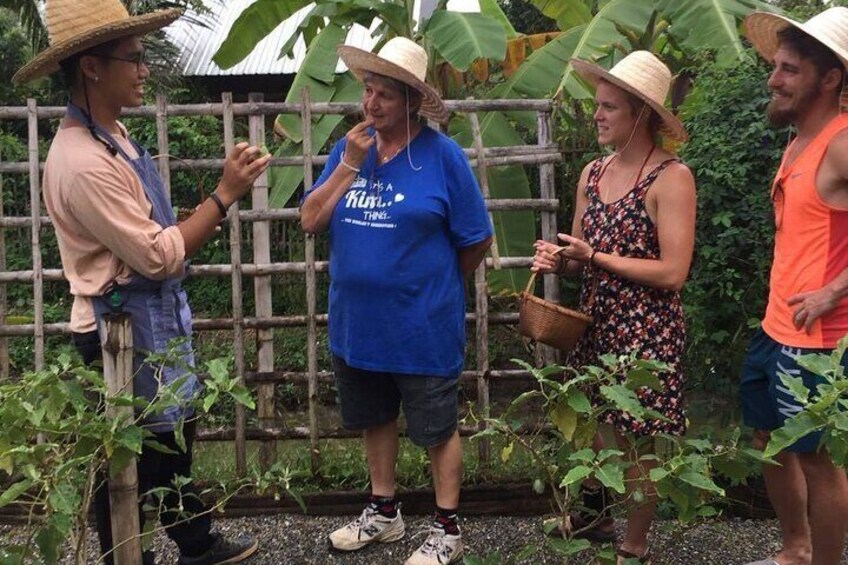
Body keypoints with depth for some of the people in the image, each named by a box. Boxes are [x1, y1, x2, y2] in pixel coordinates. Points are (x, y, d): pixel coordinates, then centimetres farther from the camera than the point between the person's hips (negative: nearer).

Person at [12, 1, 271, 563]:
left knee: (175, 441, 23)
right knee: (132, 461, 7)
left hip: (156, 316, 10)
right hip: (126, 328, -10)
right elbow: (159, 256, -23)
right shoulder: (83, 162, -26)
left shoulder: (111, 133, 6)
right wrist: (225, 194, -20)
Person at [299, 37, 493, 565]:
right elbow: (311, 221, -4)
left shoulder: (442, 154, -12)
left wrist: (432, 283, 5)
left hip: (422, 326, -5)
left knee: (437, 427, 9)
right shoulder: (349, 147, 2)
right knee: (377, 418, 20)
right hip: (358, 321, 5)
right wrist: (349, 165, -14)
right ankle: (384, 511, 38)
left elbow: (477, 241, -7)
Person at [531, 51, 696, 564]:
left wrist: (595, 257, -17)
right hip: (595, 325, 7)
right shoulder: (592, 173, 7)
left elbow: (673, 273, -19)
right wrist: (558, 260, -9)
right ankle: (594, 515, 43)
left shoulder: (671, 177, -14)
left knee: (635, 442, 5)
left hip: (646, 332, -7)